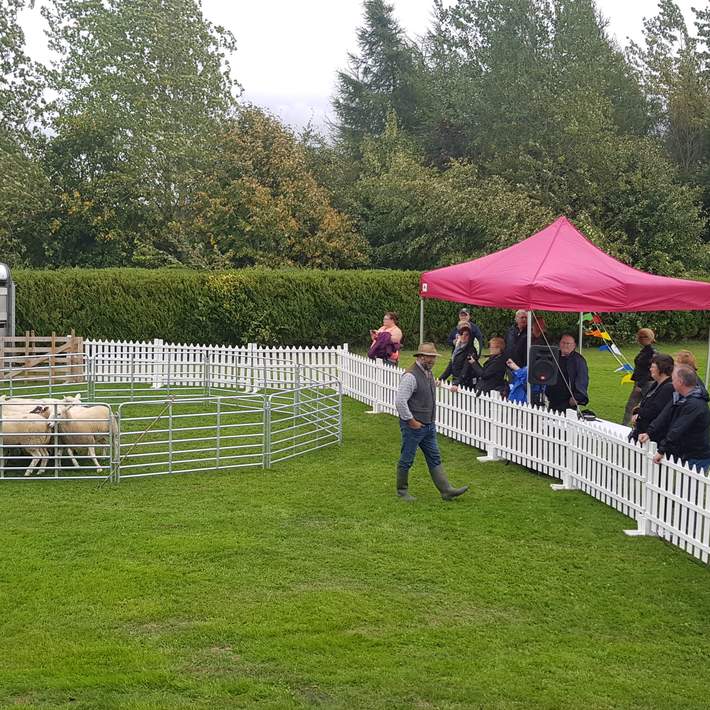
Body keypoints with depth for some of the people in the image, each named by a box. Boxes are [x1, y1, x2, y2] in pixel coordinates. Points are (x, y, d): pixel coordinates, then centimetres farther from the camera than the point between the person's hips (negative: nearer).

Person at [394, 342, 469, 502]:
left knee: (435, 459, 8)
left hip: (429, 426, 9)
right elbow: (400, 401, -24)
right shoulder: (411, 375, -19)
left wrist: (431, 420, 17)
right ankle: (402, 491, 17)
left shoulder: (429, 373, 11)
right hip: (413, 427, -9)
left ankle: (446, 490, 8)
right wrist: (411, 421, -19)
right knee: (406, 460, 4)